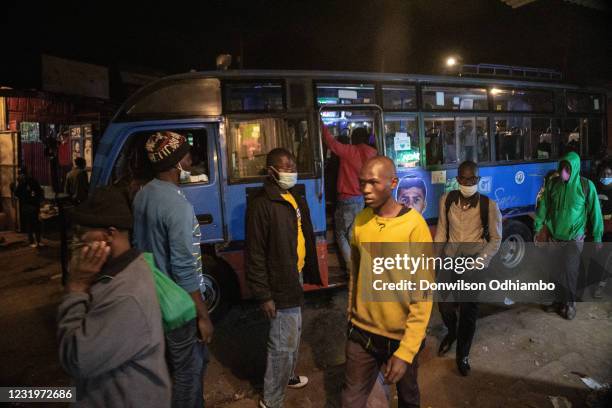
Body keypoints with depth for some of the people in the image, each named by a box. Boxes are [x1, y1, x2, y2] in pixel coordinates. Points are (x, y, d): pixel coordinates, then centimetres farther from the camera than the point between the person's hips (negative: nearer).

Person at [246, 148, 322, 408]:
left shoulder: (295, 198, 8)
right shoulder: (262, 204, -20)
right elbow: (255, 254, -20)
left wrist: (309, 271, 16)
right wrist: (263, 295, -19)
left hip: (296, 277, 9)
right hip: (280, 284, -9)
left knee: (293, 333, 25)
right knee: (284, 343, 1)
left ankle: (287, 375, 47)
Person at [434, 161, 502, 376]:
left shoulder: (489, 205, -10)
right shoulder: (447, 200, -2)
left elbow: (496, 239, -2)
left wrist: (480, 260, -15)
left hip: (475, 259, -2)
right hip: (450, 257, 2)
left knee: (469, 309, 5)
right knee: (445, 304, 4)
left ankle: (462, 355, 28)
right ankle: (451, 332, 41)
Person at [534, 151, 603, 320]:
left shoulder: (586, 186, -10)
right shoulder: (553, 184, -3)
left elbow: (594, 212, -5)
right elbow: (543, 207, 3)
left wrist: (597, 237, -2)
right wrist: (538, 228, 3)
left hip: (574, 238, -3)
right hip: (554, 236, 3)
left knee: (570, 272, 2)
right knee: (558, 271, 12)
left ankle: (570, 303, 20)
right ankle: (559, 301, 27)